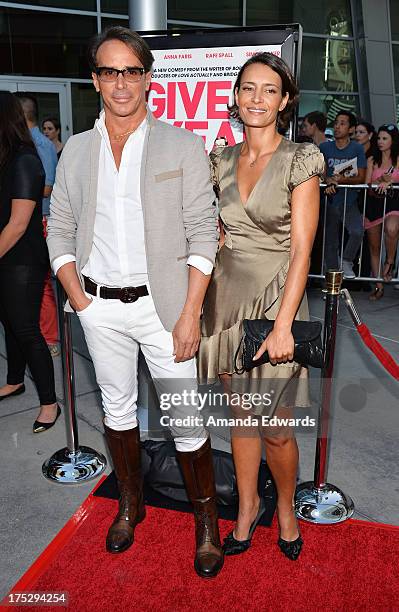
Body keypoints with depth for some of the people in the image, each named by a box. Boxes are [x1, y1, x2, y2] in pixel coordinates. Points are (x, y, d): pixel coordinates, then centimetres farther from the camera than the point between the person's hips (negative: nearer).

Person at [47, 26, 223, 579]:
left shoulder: (183, 146, -2)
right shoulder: (76, 150, 8)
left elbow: (203, 234, -6)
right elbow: (60, 230, 11)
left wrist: (190, 314, -12)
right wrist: (78, 299, -1)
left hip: (162, 304, -3)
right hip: (100, 306, 4)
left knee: (186, 423, 2)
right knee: (117, 410, 17)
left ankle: (207, 523, 26)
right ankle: (130, 504, 40)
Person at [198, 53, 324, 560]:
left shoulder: (299, 162, -7)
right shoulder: (222, 160, 7)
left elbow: (301, 250, -13)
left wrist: (282, 325, -19)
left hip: (274, 299, -4)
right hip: (227, 297, 4)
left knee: (275, 426, 2)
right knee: (240, 412, 15)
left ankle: (285, 508, 31)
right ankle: (247, 505, 35)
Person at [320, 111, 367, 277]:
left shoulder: (357, 149, -1)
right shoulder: (324, 147, 4)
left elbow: (361, 178, -3)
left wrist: (342, 180, -20)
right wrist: (328, 182, -16)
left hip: (349, 202, -2)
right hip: (330, 202, 2)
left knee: (357, 232, -26)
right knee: (330, 243, 6)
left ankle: (347, 261, -1)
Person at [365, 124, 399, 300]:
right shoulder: (372, 160, 11)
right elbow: (367, 185, 5)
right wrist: (380, 182, -13)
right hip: (373, 204, 3)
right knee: (374, 247, 6)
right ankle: (378, 286, 16)